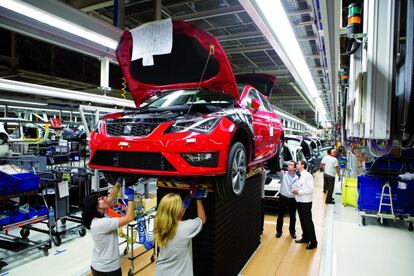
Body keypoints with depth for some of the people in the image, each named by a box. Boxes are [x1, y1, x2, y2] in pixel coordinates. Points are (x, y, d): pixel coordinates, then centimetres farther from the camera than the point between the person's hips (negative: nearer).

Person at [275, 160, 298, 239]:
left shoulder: (296, 178, 2)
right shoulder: (283, 173, -4)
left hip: (292, 199, 1)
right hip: (283, 198, -1)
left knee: (293, 217, 13)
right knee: (280, 216, 10)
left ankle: (292, 231, 32)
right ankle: (279, 231, 26)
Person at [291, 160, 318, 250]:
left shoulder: (308, 175, -13)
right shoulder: (300, 176, 13)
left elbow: (310, 189, -19)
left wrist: (299, 192, -18)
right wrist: (294, 189, -1)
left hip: (305, 202, -8)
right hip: (299, 202, 8)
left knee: (308, 222, -1)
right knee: (302, 221, 17)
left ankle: (313, 242, 8)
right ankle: (305, 238, 30)